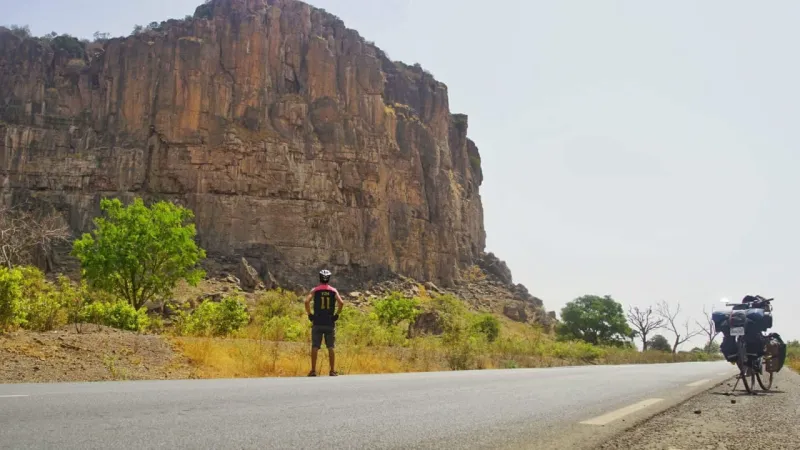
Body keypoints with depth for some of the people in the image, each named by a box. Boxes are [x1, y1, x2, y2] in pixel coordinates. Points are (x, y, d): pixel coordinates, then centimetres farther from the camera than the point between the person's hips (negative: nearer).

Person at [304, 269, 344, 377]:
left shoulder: (315, 290, 2)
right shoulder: (333, 291, 4)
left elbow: (307, 301, -13)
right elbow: (341, 303, -11)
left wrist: (309, 314, -3)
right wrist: (336, 315, -1)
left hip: (317, 323, -1)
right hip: (330, 323, 1)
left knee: (315, 347, 3)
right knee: (331, 347, 6)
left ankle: (313, 370, 2)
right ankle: (333, 371, 6)